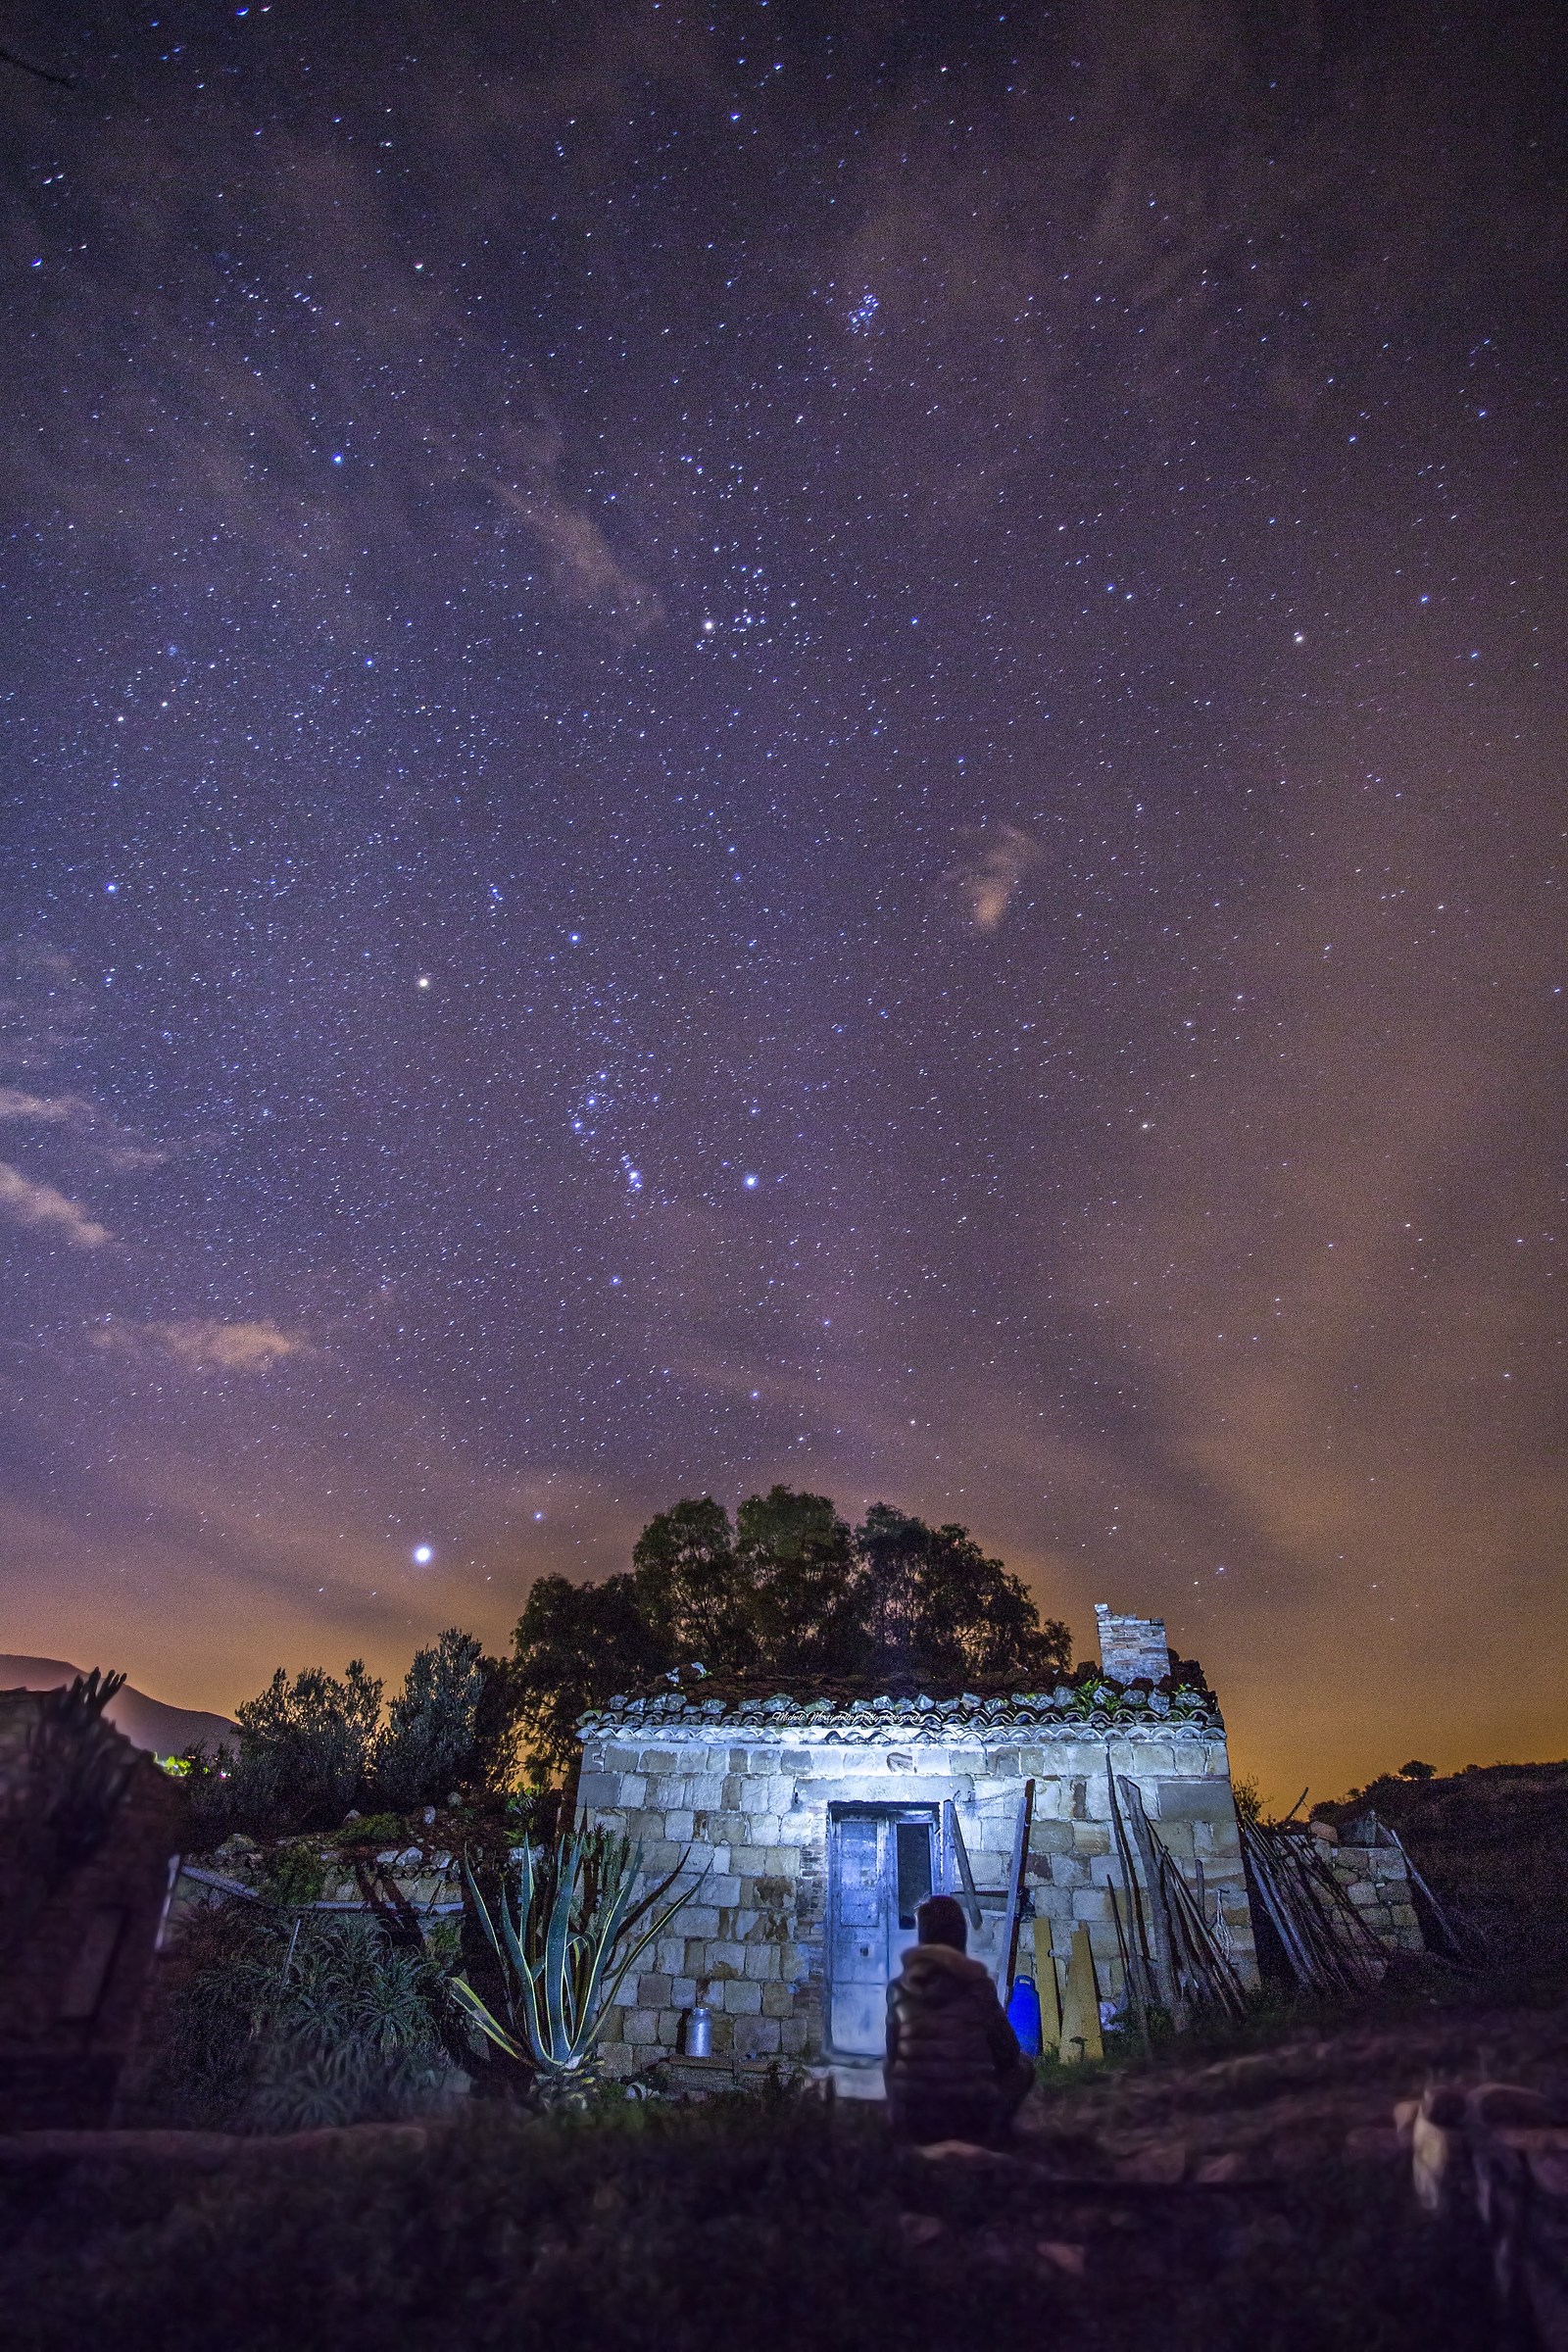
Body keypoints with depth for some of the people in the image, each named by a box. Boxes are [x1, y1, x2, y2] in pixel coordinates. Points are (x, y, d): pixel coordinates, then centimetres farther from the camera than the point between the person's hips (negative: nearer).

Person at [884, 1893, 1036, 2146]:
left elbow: (893, 2052, 10)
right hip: (971, 2119, -2)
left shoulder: (900, 1987, -1)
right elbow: (1007, 2052, 4)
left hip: (910, 2122, 2)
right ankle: (989, 2134, 14)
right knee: (1020, 2065, 21)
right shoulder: (977, 1984, -7)